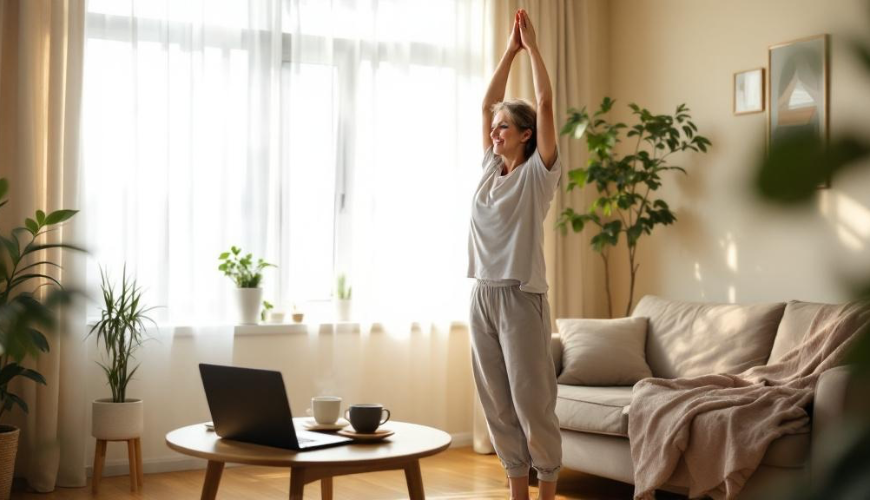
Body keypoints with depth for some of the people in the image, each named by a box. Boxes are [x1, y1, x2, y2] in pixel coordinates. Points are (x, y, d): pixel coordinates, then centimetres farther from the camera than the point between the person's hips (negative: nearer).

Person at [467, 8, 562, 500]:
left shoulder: (538, 173, -3)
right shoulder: (492, 168, 13)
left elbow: (545, 103, -9)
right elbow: (488, 103, 18)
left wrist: (533, 45, -3)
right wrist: (510, 50, 16)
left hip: (520, 296, -6)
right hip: (482, 294, 7)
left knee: (533, 400, -2)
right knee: (498, 402, 9)